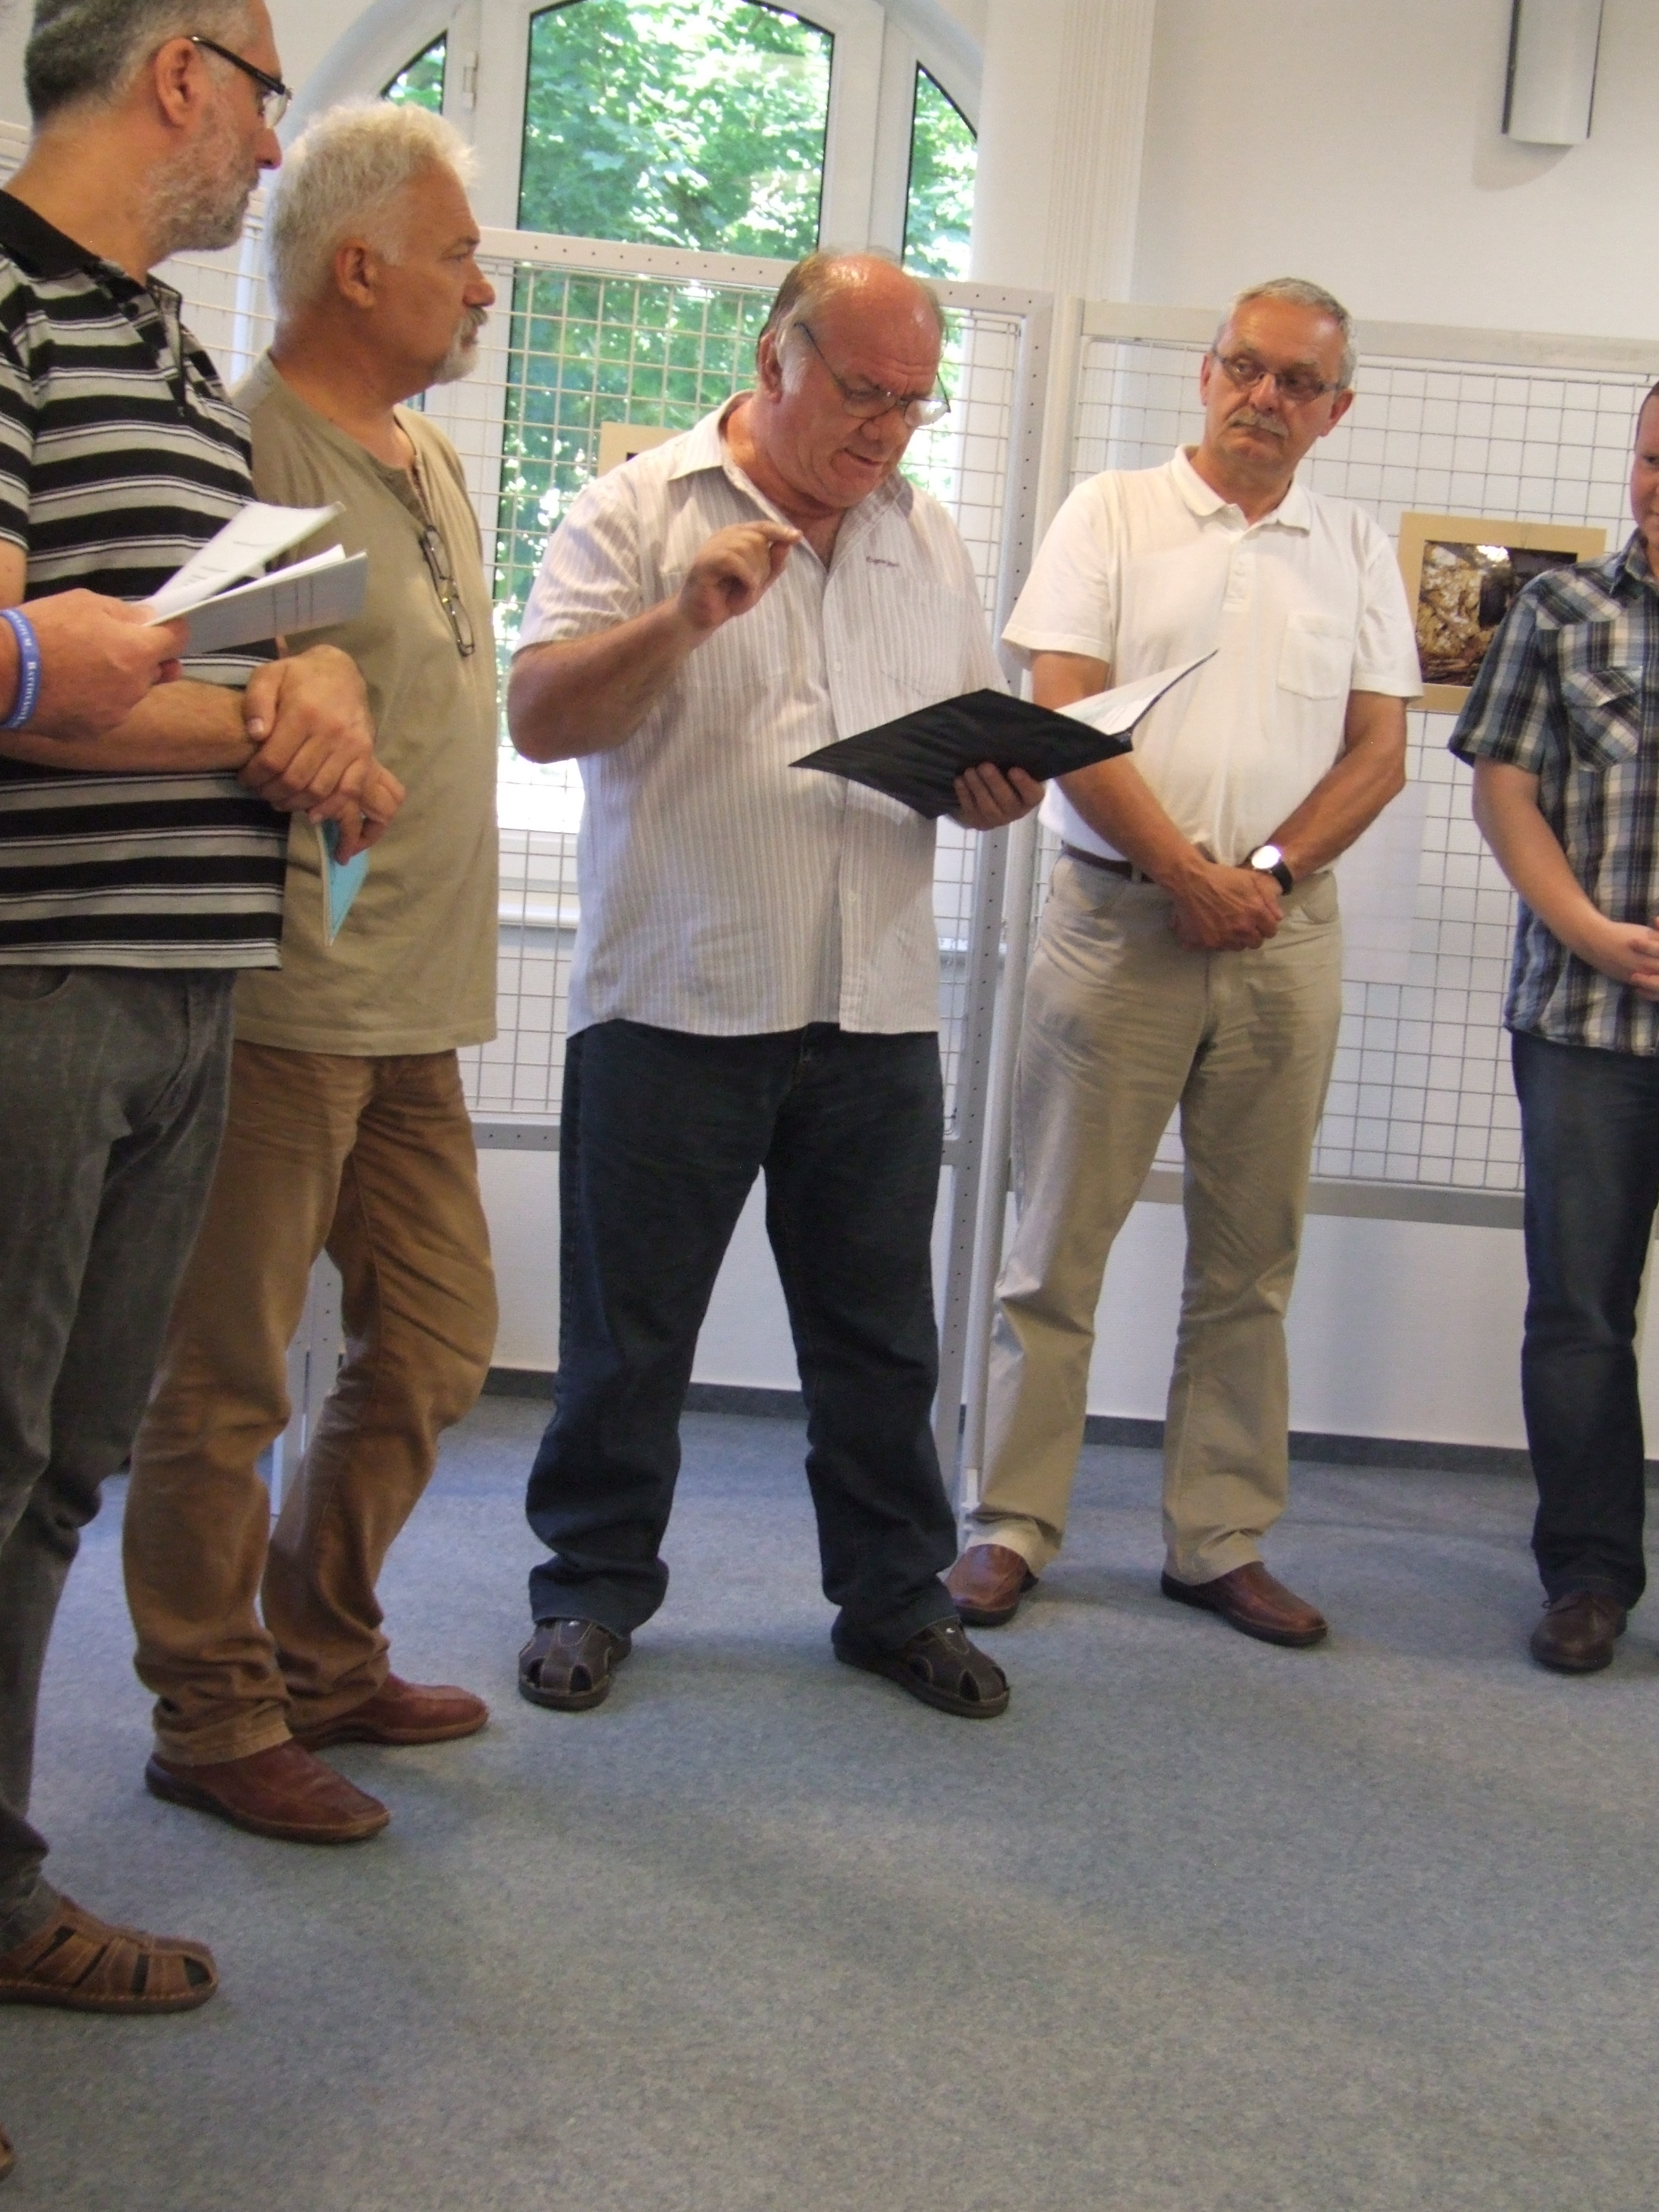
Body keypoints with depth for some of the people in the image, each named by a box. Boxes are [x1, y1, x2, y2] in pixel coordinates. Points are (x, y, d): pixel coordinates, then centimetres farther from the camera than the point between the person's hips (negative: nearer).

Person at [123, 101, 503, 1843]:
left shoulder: (430, 462, 17)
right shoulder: (245, 447, -11)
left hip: (413, 1005, 9)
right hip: (284, 1000, -9)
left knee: (435, 1342, 15)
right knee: (227, 1377, 2)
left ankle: (323, 1662, 31)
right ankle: (215, 1719, 16)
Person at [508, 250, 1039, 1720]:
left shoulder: (932, 544, 15)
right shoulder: (640, 514, 1)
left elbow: (985, 737, 19)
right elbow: (542, 717, -9)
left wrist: (1002, 788, -4)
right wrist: (685, 615, -21)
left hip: (878, 1008, 4)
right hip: (676, 997, -3)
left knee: (881, 1332, 10)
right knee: (629, 1327, 6)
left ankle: (895, 1596, 24)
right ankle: (596, 1585, 22)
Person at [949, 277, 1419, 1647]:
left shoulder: (1358, 550, 12)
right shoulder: (1112, 514, 4)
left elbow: (1380, 751, 7)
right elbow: (1065, 715, -5)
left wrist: (1270, 872, -9)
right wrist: (1186, 872, -12)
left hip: (1288, 936, 3)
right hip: (1120, 918, -3)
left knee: (1250, 1261, 8)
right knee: (1061, 1242, 1)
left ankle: (1222, 1542, 18)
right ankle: (1013, 1525, 11)